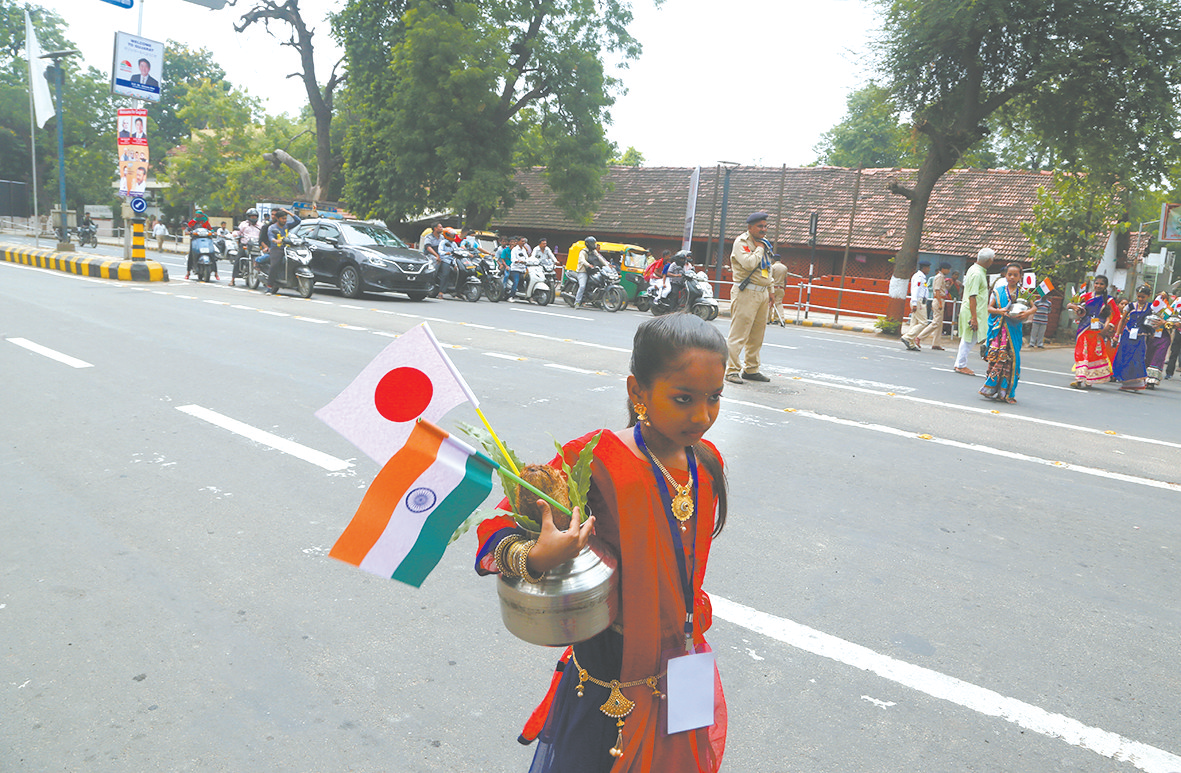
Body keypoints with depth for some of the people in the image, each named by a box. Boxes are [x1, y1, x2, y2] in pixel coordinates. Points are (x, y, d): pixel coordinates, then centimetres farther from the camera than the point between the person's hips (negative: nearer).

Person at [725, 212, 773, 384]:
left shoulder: (764, 243, 19)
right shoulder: (741, 242, -7)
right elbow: (749, 263, -23)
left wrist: (771, 290, 23)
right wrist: (759, 249, -9)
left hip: (762, 293, 8)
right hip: (746, 292, -8)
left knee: (757, 335, 10)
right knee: (739, 334, -9)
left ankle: (751, 369, 19)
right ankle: (732, 370, -6)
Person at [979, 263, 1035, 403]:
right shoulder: (998, 291, 8)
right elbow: (989, 307, 5)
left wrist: (1028, 312, -16)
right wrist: (999, 311, -14)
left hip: (1014, 330, 1)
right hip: (999, 328, -1)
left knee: (1011, 357, -2)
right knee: (996, 354, -11)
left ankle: (1006, 391, 5)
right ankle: (991, 387, -5)